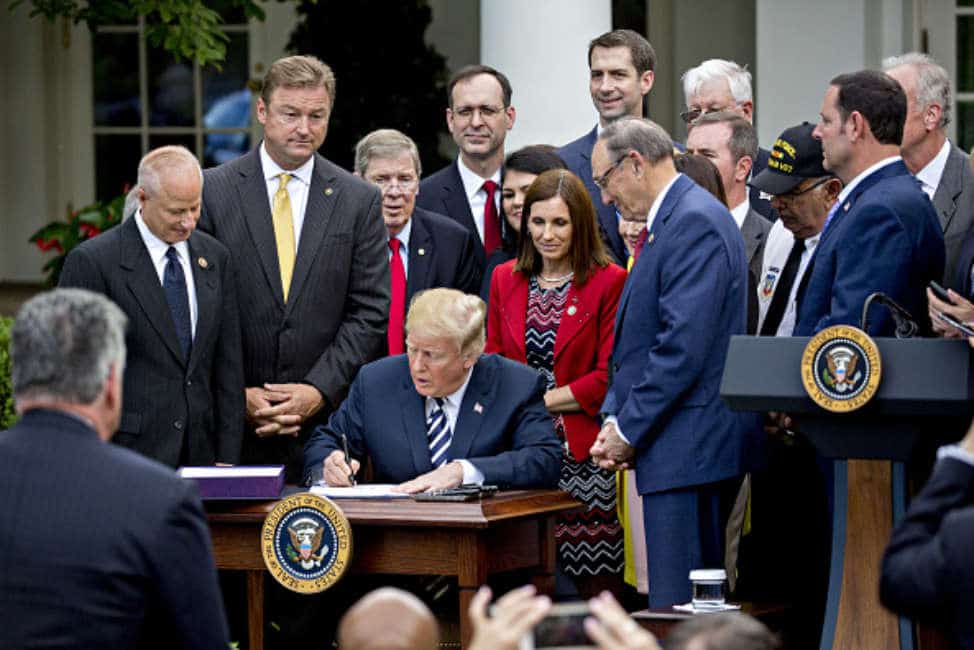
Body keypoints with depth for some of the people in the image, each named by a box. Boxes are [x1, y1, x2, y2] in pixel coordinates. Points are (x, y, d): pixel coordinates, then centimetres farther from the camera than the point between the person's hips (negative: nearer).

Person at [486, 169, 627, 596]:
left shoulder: (609, 282, -2)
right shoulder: (506, 279, 14)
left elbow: (609, 377, -5)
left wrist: (540, 401, -9)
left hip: (581, 452, -4)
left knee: (594, 585, -7)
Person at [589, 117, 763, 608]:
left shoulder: (695, 222, -14)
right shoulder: (670, 221, 18)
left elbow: (683, 347, -21)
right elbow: (643, 338, 21)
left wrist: (628, 432, -13)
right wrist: (615, 419, 9)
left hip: (690, 445, -10)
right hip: (690, 449, 10)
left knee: (678, 609, -10)